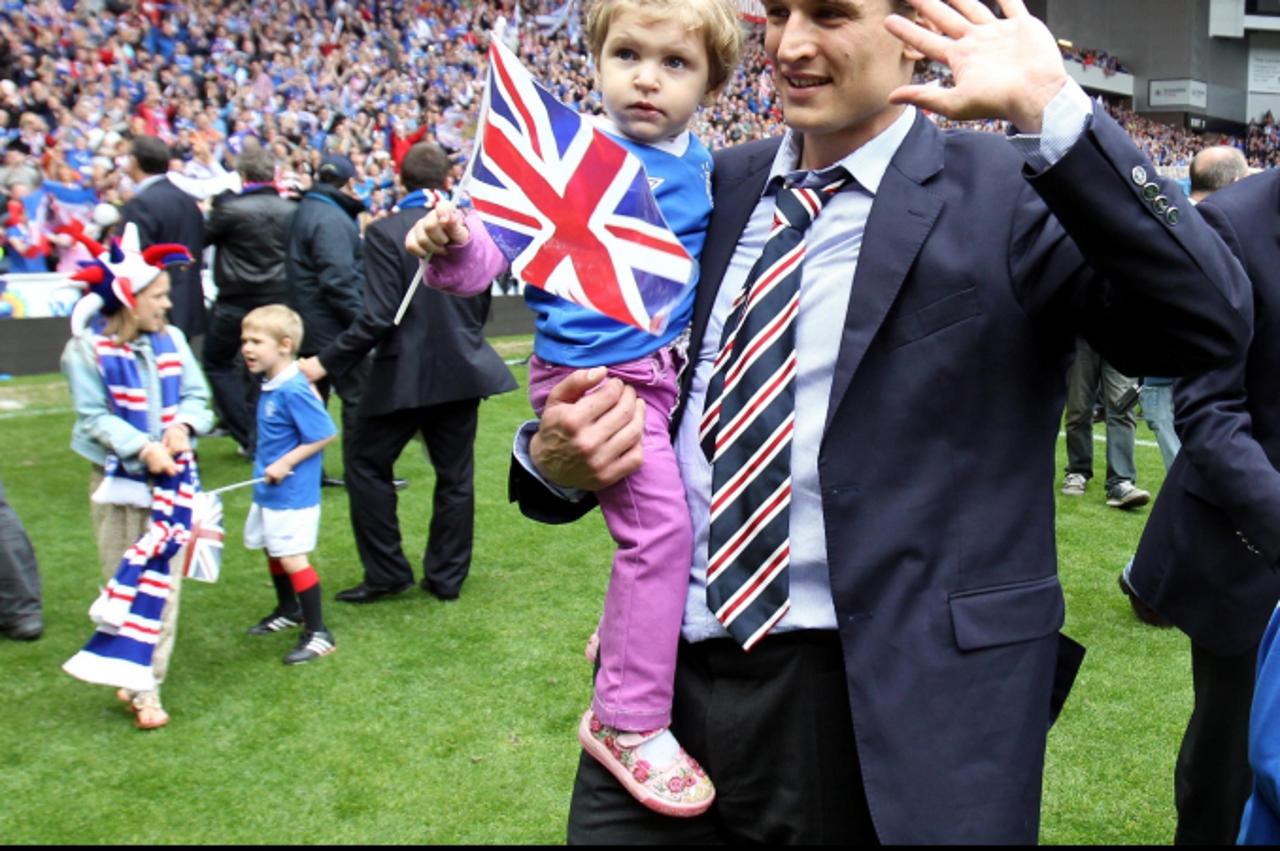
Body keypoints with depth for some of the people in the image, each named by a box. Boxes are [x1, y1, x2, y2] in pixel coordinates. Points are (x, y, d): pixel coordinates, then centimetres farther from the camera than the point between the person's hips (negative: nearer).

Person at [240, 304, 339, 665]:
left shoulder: (293, 391, -23)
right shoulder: (270, 386, 4)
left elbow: (324, 433, -22)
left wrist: (286, 463, -22)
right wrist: (267, 465, 14)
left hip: (292, 493, -10)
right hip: (268, 491, 10)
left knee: (293, 558, -8)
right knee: (273, 551, 23)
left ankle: (318, 633, 2)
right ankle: (288, 610, 44)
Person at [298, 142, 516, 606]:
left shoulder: (385, 232, -13)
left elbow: (379, 316, -18)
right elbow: (483, 305, 9)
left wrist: (327, 362, -11)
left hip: (406, 373, -4)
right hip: (462, 369, 5)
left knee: (368, 466, 12)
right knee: (455, 476, 13)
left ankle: (387, 572, 13)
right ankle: (447, 576, 21)